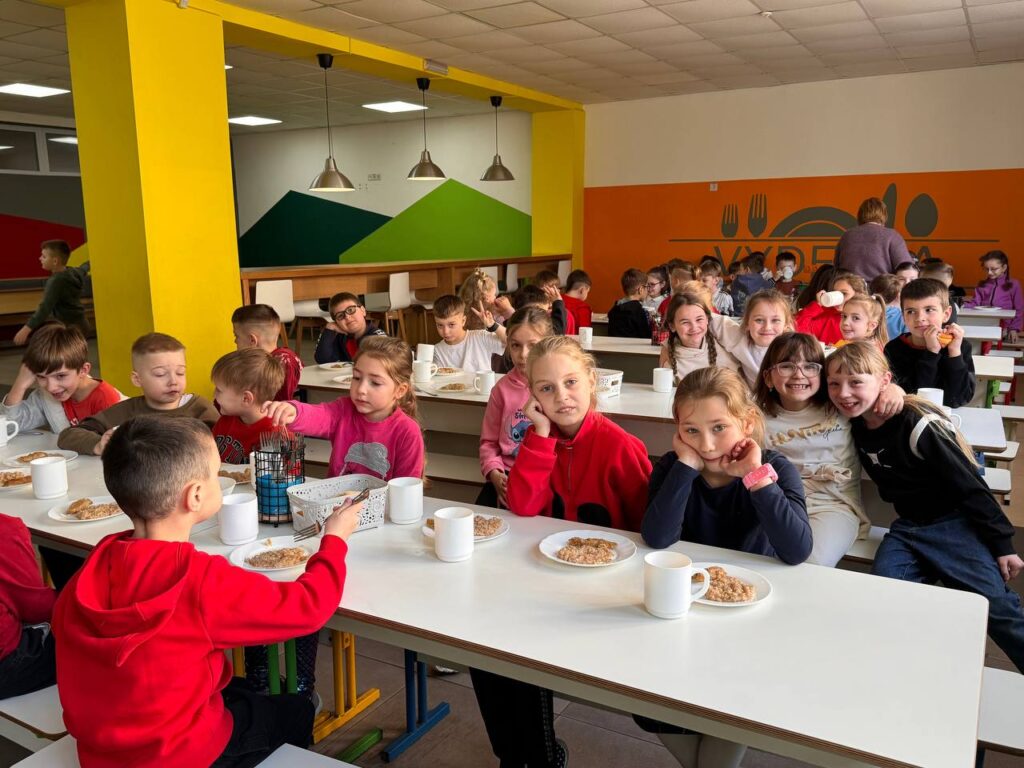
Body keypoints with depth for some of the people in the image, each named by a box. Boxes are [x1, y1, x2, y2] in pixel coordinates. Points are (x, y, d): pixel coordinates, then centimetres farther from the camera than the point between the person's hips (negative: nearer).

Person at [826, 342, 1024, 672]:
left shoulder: (920, 427, -21)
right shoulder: (858, 427, -1)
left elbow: (970, 487, -15)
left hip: (954, 524, -5)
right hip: (906, 527, 5)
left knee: (995, 603, -16)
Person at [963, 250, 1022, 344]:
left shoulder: (1013, 284, 5)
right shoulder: (982, 285, 15)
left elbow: (1019, 310, 4)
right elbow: (974, 304, 6)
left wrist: (1014, 329, -7)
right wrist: (962, 305, -16)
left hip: (1004, 325, -3)